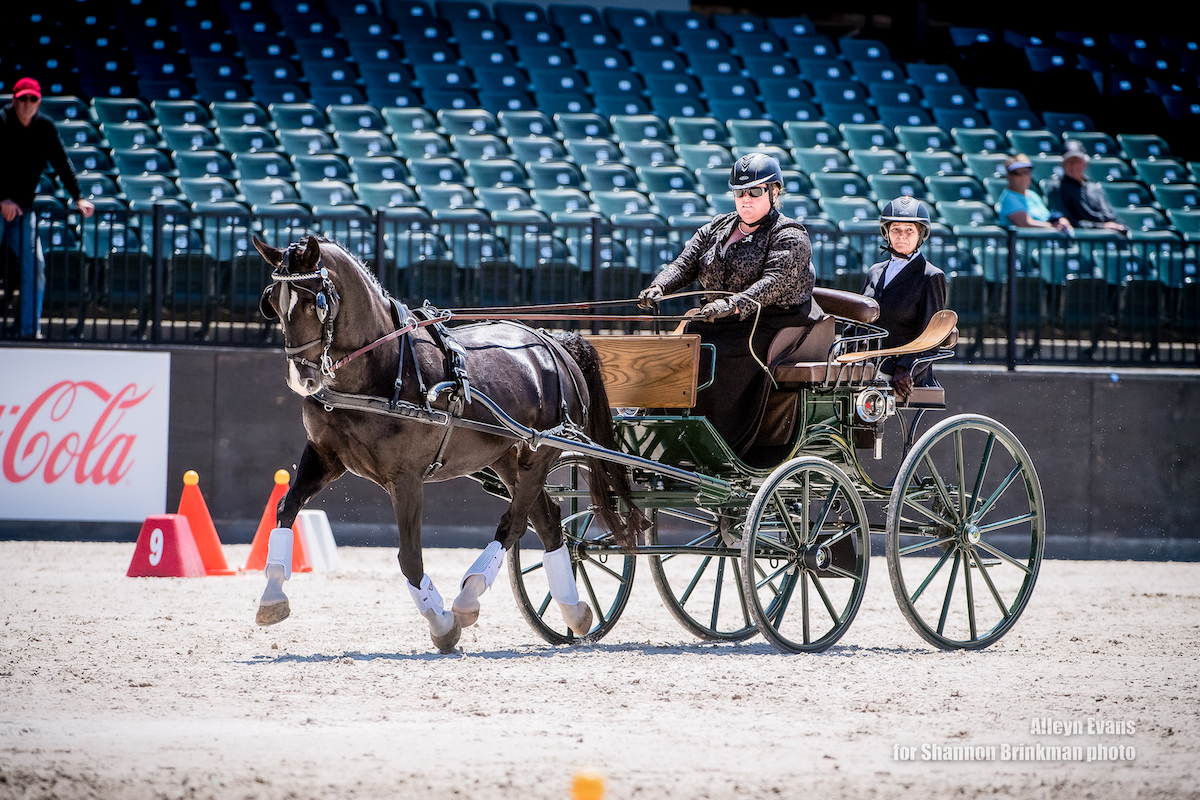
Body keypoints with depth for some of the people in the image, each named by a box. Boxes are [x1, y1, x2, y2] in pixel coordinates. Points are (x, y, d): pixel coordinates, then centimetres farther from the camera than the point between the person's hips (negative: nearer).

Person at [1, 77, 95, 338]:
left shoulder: (45, 128, 4)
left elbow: (62, 163, 7)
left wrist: (77, 198, -2)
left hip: (23, 209, 5)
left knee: (35, 266, -3)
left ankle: (30, 328, 1)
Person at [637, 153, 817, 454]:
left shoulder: (789, 237, -5)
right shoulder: (718, 228, 16)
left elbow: (773, 282, -21)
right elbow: (686, 263, 7)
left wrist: (733, 304, -38)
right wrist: (659, 288, -16)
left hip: (771, 325, -7)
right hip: (722, 325, 7)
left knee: (710, 358, -30)